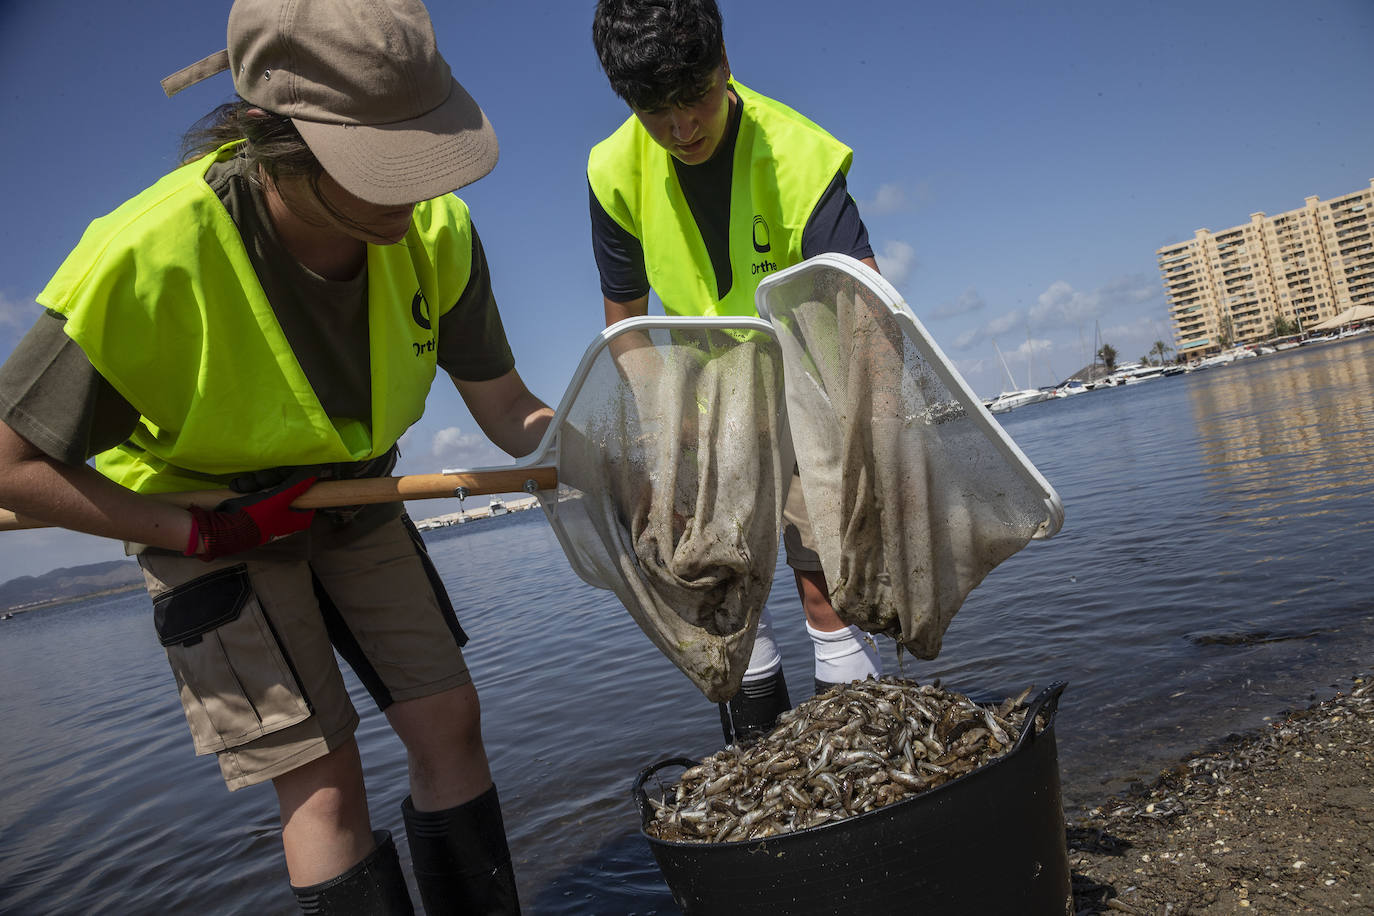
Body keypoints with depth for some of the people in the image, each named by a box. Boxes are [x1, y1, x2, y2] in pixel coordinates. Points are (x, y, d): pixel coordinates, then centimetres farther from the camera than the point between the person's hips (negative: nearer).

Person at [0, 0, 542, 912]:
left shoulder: (435, 232, -21)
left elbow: (509, 411, -12)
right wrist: (200, 532, -22)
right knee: (320, 777, -9)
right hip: (201, 512, -4)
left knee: (448, 717, 2)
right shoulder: (148, 256, -32)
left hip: (350, 492, 4)